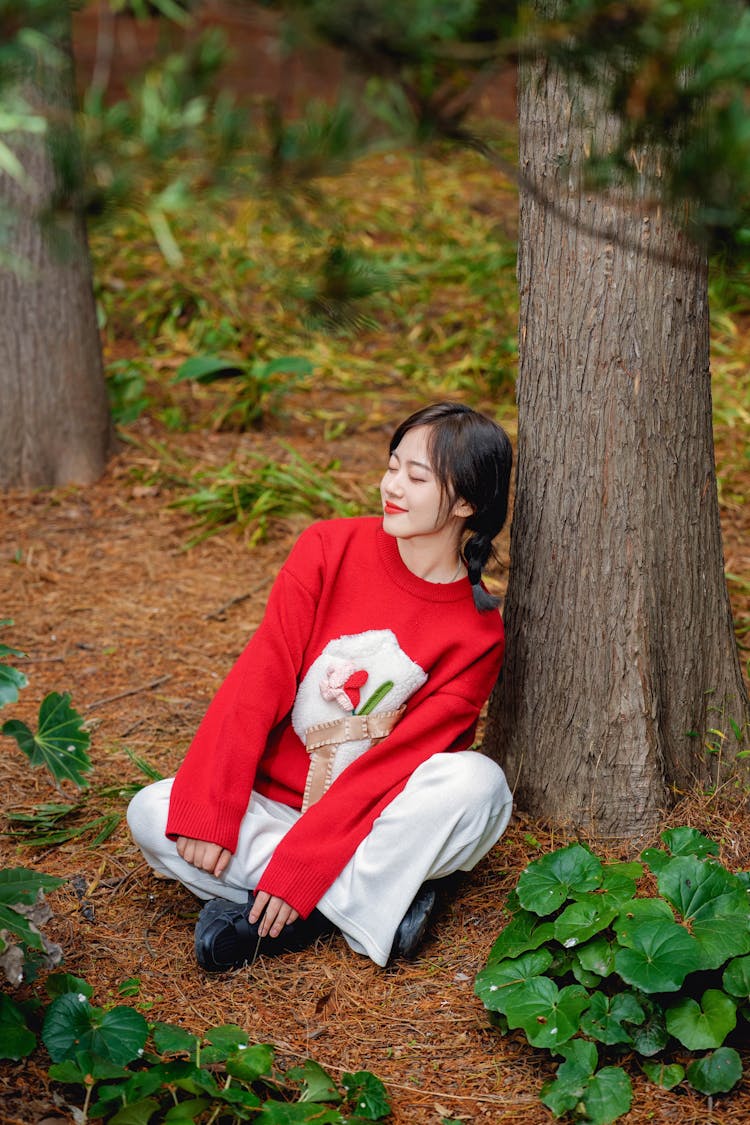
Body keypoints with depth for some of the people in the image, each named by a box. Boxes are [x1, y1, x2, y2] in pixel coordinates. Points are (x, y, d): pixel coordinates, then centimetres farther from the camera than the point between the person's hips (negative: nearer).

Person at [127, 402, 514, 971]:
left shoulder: (478, 634, -11)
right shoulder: (329, 550, -6)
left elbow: (400, 760, -17)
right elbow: (261, 678, -11)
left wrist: (299, 864, -25)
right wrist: (208, 812, -21)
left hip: (375, 822, -2)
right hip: (274, 804, 2)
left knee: (478, 782, -30)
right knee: (151, 813, -21)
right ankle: (375, 905, -24)